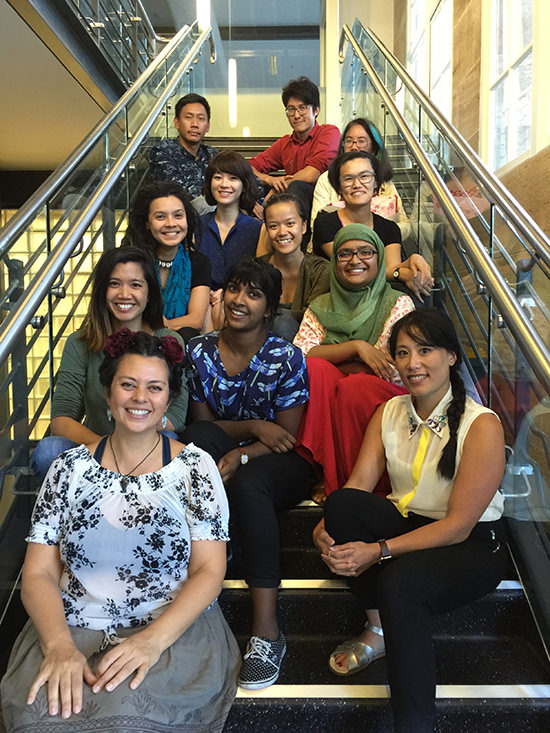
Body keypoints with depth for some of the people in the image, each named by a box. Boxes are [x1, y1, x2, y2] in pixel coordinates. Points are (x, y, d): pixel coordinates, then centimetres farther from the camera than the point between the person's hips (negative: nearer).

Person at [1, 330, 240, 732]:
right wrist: (60, 646, -15)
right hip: (71, 629, 2)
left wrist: (154, 638, -18)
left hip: (175, 632, -1)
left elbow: (209, 571, -3)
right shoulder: (70, 468, 7)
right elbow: (39, 573, 3)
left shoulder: (194, 466, 2)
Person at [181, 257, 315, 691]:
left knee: (247, 481, -36)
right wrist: (253, 427, -15)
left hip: (281, 469, -3)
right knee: (200, 437, -30)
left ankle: (267, 632, -32)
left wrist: (240, 454, -25)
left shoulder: (286, 358, -8)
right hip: (216, 459, 3)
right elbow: (201, 423, 3)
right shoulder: (200, 351, 1)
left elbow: (288, 438, -8)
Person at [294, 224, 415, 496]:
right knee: (313, 370, -27)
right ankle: (326, 475, -24)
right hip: (325, 402, 3)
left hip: (382, 398, -2)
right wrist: (356, 346, -16)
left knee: (354, 386, -33)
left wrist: (325, 361, -6)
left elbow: (396, 370, -7)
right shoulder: (319, 308, 15)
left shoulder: (398, 304, 5)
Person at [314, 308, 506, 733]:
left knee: (399, 581, -36)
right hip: (408, 523, 5)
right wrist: (329, 526, -27)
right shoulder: (390, 413, 2)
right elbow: (358, 486, -5)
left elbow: (458, 526, -20)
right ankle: (378, 628, -7)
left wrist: (378, 551, -27)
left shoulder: (482, 425, -17)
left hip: (473, 546, -5)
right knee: (341, 504, -24)